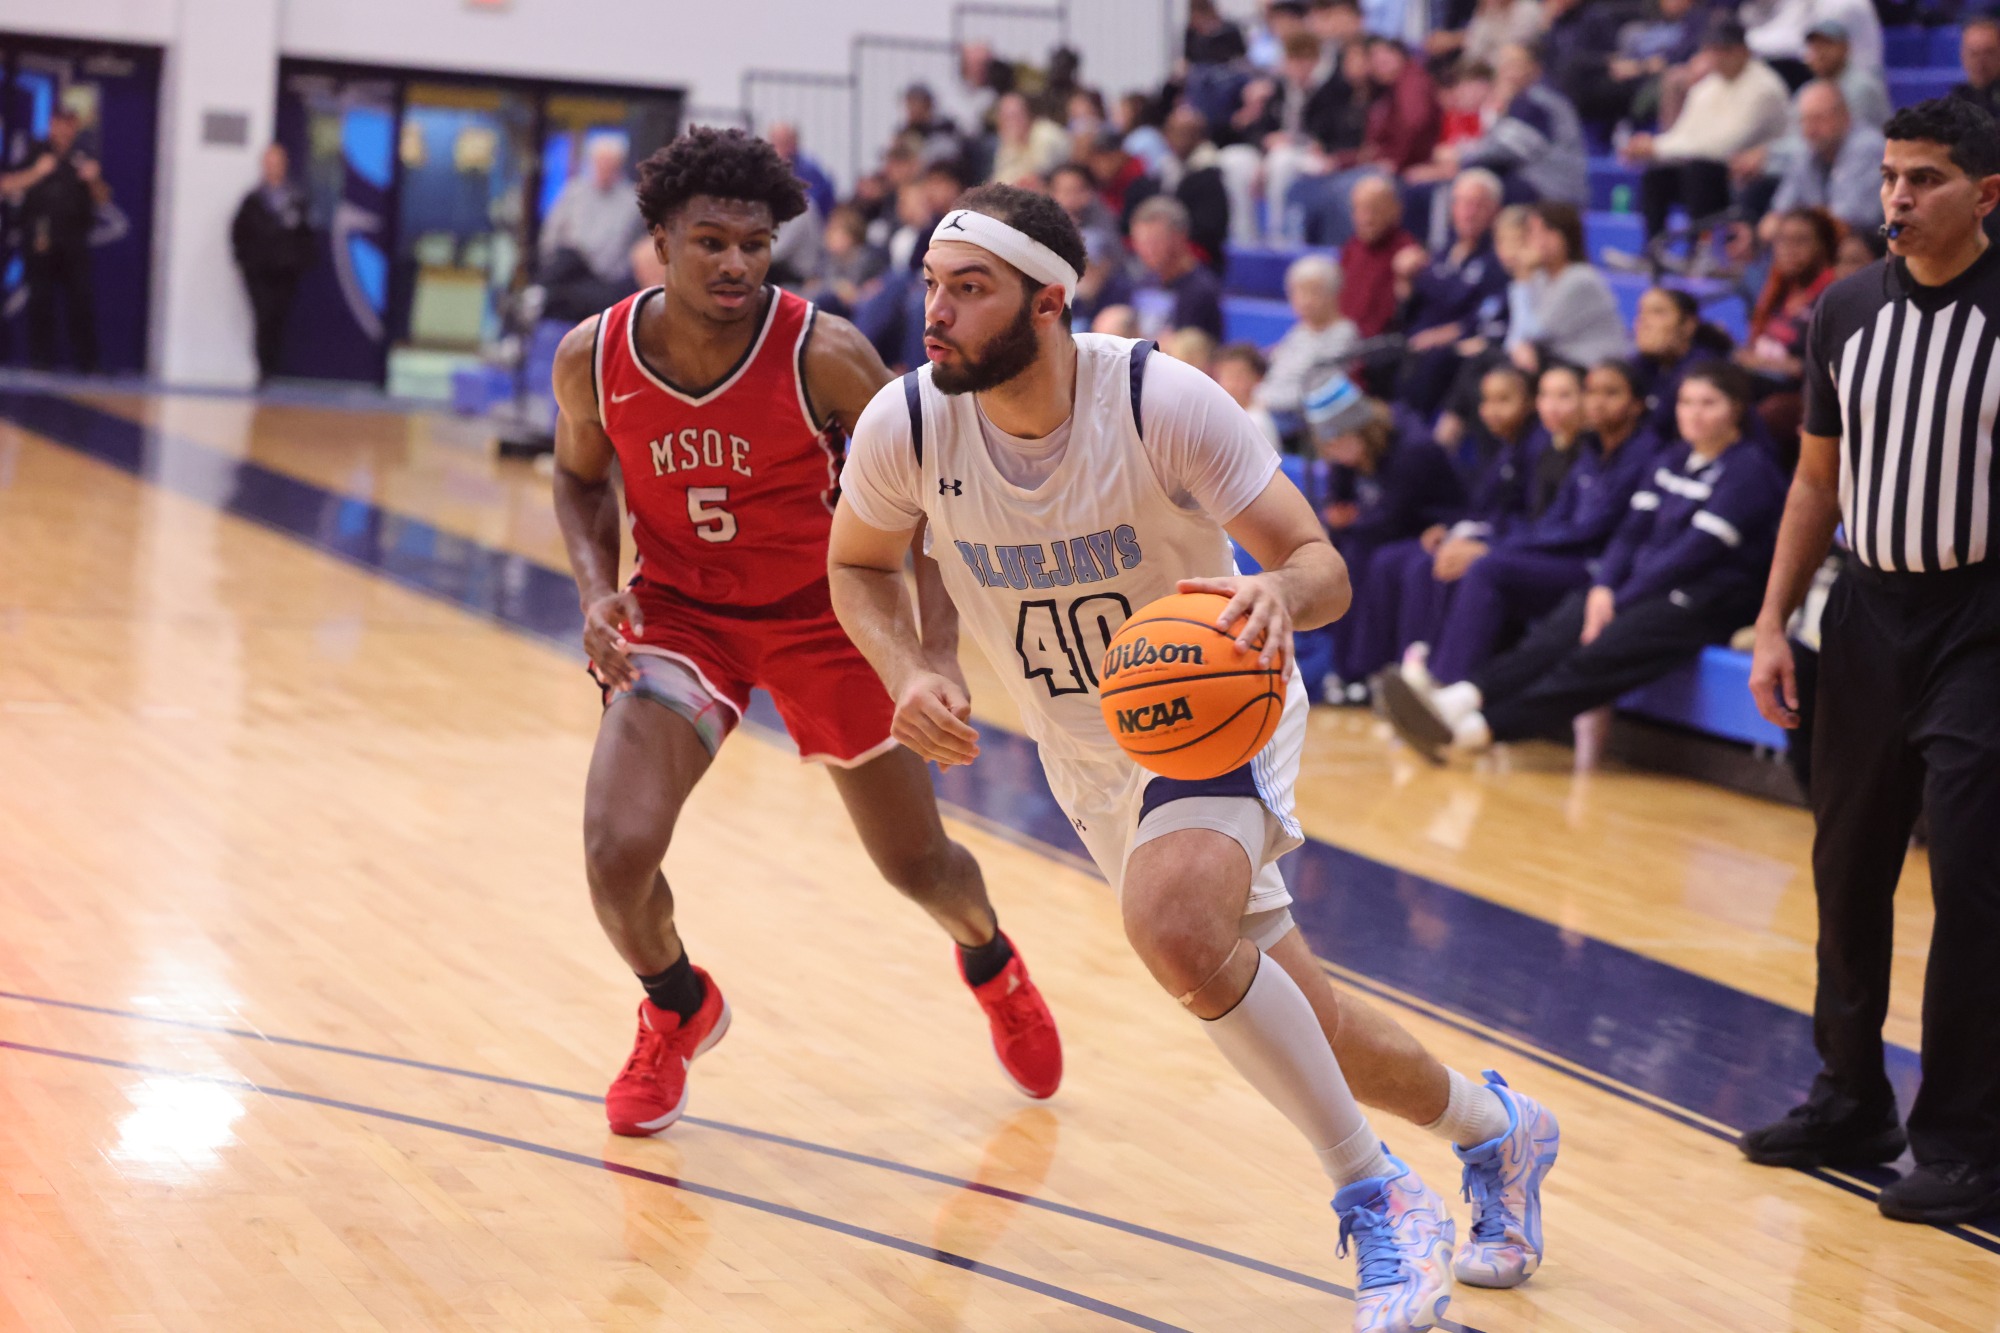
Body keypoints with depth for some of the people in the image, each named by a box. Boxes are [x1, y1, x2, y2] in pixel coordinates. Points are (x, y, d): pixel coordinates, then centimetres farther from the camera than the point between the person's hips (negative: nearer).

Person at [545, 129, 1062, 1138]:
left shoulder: (826, 356, -24)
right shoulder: (593, 359, -16)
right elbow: (580, 478, 5)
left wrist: (937, 654, -23)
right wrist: (597, 589, -13)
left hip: (823, 612, -1)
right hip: (679, 610, 1)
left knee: (916, 862, 10)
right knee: (616, 851, -19)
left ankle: (991, 965, 49)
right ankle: (678, 1009, 15)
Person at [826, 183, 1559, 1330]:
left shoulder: (1162, 400, -26)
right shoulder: (906, 427, -17)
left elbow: (1322, 564, -21)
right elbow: (860, 566, 3)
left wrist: (1280, 594, -45)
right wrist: (907, 676, -16)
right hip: (1086, 754, 5)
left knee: (1174, 925, -35)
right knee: (1306, 1030, 10)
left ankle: (1379, 1198, -16)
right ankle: (1494, 1129, 42)